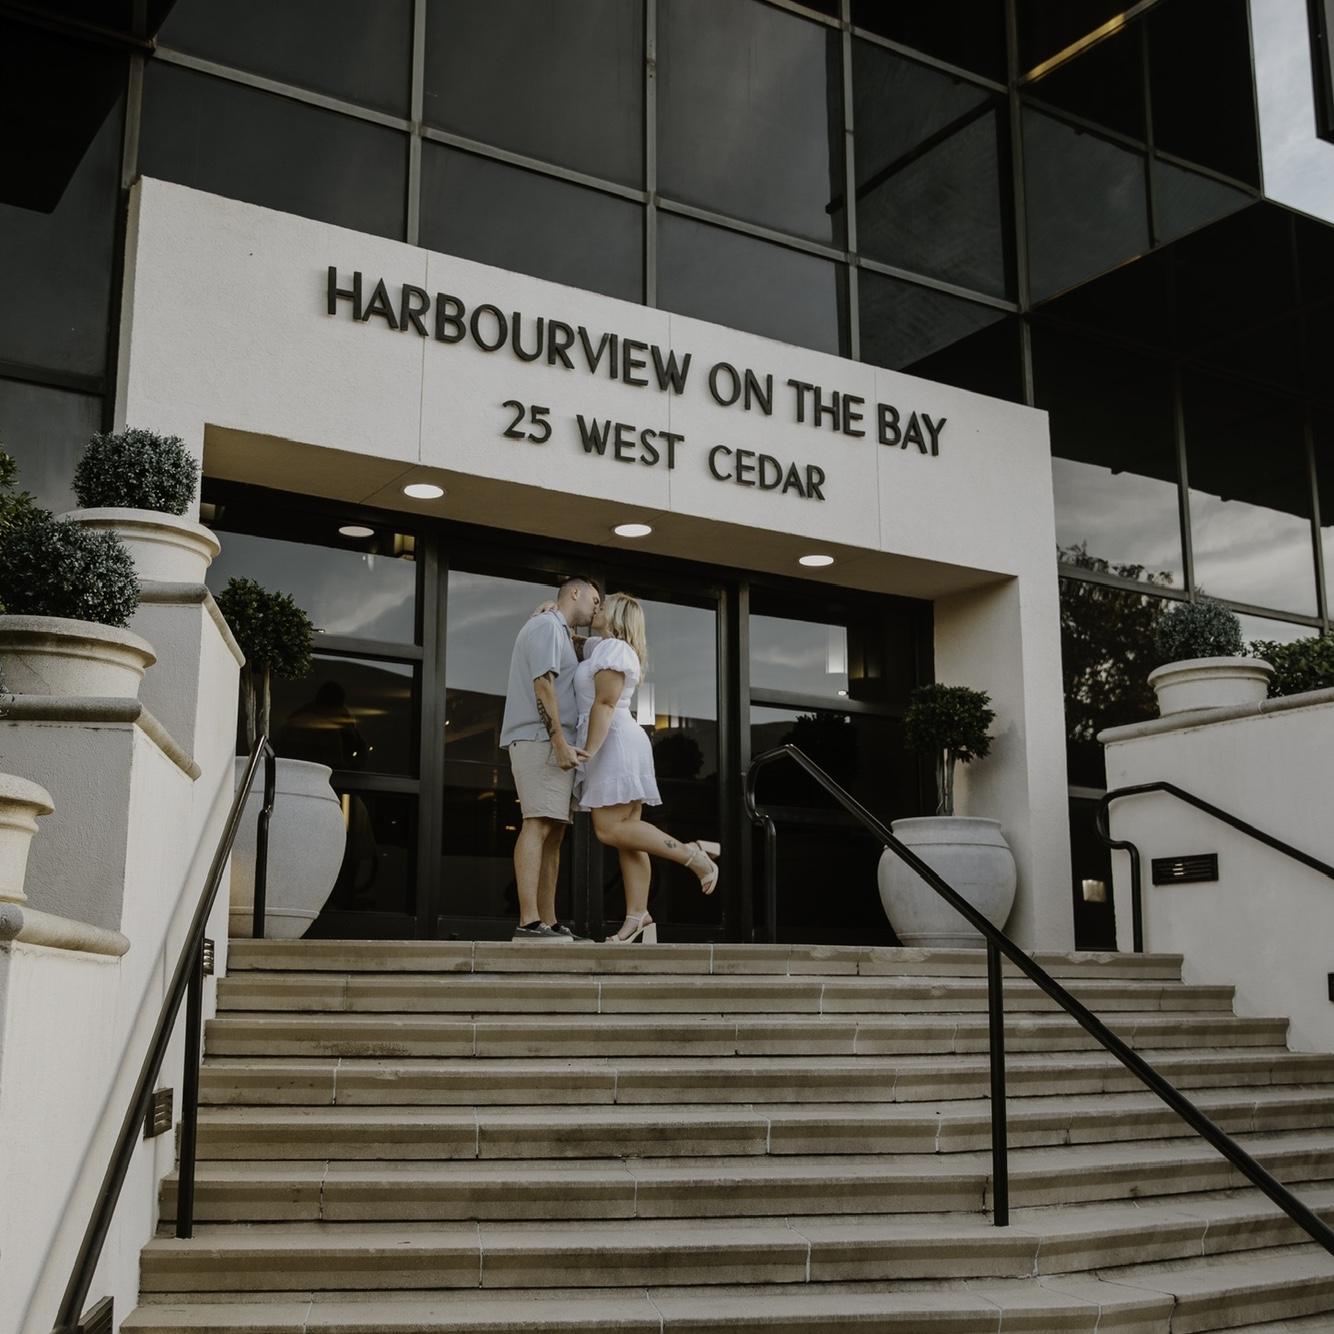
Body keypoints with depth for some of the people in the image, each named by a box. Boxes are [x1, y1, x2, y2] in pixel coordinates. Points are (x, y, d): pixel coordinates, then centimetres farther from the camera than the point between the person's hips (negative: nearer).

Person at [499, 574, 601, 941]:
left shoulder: (560, 633, 28)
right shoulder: (546, 625, -3)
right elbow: (542, 683, -15)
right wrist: (560, 741, -21)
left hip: (553, 745, 11)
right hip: (539, 740, -10)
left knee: (554, 832, 5)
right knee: (538, 825, -18)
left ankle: (549, 923, 4)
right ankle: (528, 922, -25)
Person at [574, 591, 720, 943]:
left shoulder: (612, 648, -8)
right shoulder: (598, 647, 23)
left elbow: (605, 703, -17)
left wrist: (588, 751, -23)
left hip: (613, 743, -10)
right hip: (618, 746, 10)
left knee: (610, 830, -18)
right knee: (626, 833, 1)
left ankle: (692, 854, -19)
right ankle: (638, 918, -5)